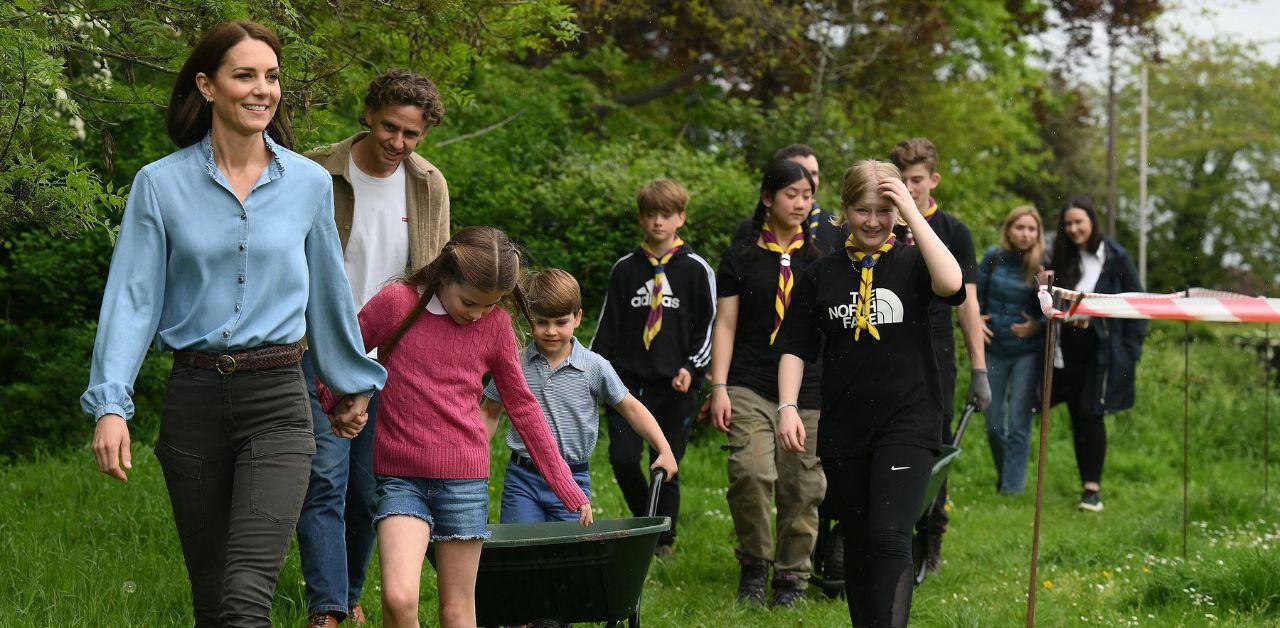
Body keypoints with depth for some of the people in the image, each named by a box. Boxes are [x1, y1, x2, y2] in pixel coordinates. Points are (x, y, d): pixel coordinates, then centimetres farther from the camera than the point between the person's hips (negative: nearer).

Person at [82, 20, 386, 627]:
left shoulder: (309, 183, 4)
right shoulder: (160, 183, 1)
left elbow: (329, 293, 17)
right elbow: (131, 298, -2)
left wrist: (356, 381, 26)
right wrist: (110, 405, -13)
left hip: (277, 400, -1)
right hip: (193, 400, 1)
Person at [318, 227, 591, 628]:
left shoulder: (495, 324, 4)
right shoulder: (394, 303, -3)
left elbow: (522, 406, 12)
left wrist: (565, 485, 12)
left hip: (464, 478, 2)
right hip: (400, 476, -1)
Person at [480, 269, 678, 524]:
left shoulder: (594, 367, -2)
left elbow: (631, 408, 6)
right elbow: (489, 413, 12)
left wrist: (664, 450, -2)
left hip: (573, 481, 0)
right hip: (522, 477, 1)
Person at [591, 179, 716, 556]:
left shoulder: (696, 269, 3)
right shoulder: (625, 269, 10)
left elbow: (708, 328, 4)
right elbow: (608, 326, 14)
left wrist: (691, 368, -10)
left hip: (676, 386, -2)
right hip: (628, 382, 2)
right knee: (623, 458, -10)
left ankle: (664, 539, 17)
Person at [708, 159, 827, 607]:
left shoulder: (821, 256, 12)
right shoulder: (740, 257, 7)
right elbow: (725, 325, 5)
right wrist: (719, 387, -3)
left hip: (809, 389, 2)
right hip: (751, 387, -2)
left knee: (802, 486, 0)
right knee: (751, 472, -19)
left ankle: (791, 575, 14)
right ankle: (753, 563, 1)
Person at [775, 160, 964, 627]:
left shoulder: (911, 263, 0)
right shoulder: (822, 275, 7)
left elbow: (951, 283, -23)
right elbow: (795, 347, 9)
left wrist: (912, 212, -19)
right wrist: (788, 407, -4)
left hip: (907, 423, -4)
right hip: (843, 429, 4)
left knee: (889, 533, -17)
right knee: (858, 541, 12)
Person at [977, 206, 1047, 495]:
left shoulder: (1043, 265, -8)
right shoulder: (993, 257, -1)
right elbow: (977, 294, 10)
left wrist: (1037, 326, -20)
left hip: (1027, 352, -3)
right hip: (994, 349, 3)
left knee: (1019, 423, -5)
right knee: (993, 424, 9)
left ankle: (1013, 486, 1)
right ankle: (1003, 475, 31)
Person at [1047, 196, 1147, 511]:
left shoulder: (1115, 258, -5)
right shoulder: (1062, 260, 8)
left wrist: (1131, 350, -8)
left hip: (1103, 350, -4)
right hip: (1068, 349, 5)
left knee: (1091, 414, -9)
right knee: (1076, 416, 5)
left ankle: (1093, 487, -4)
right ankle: (1087, 483, 14)